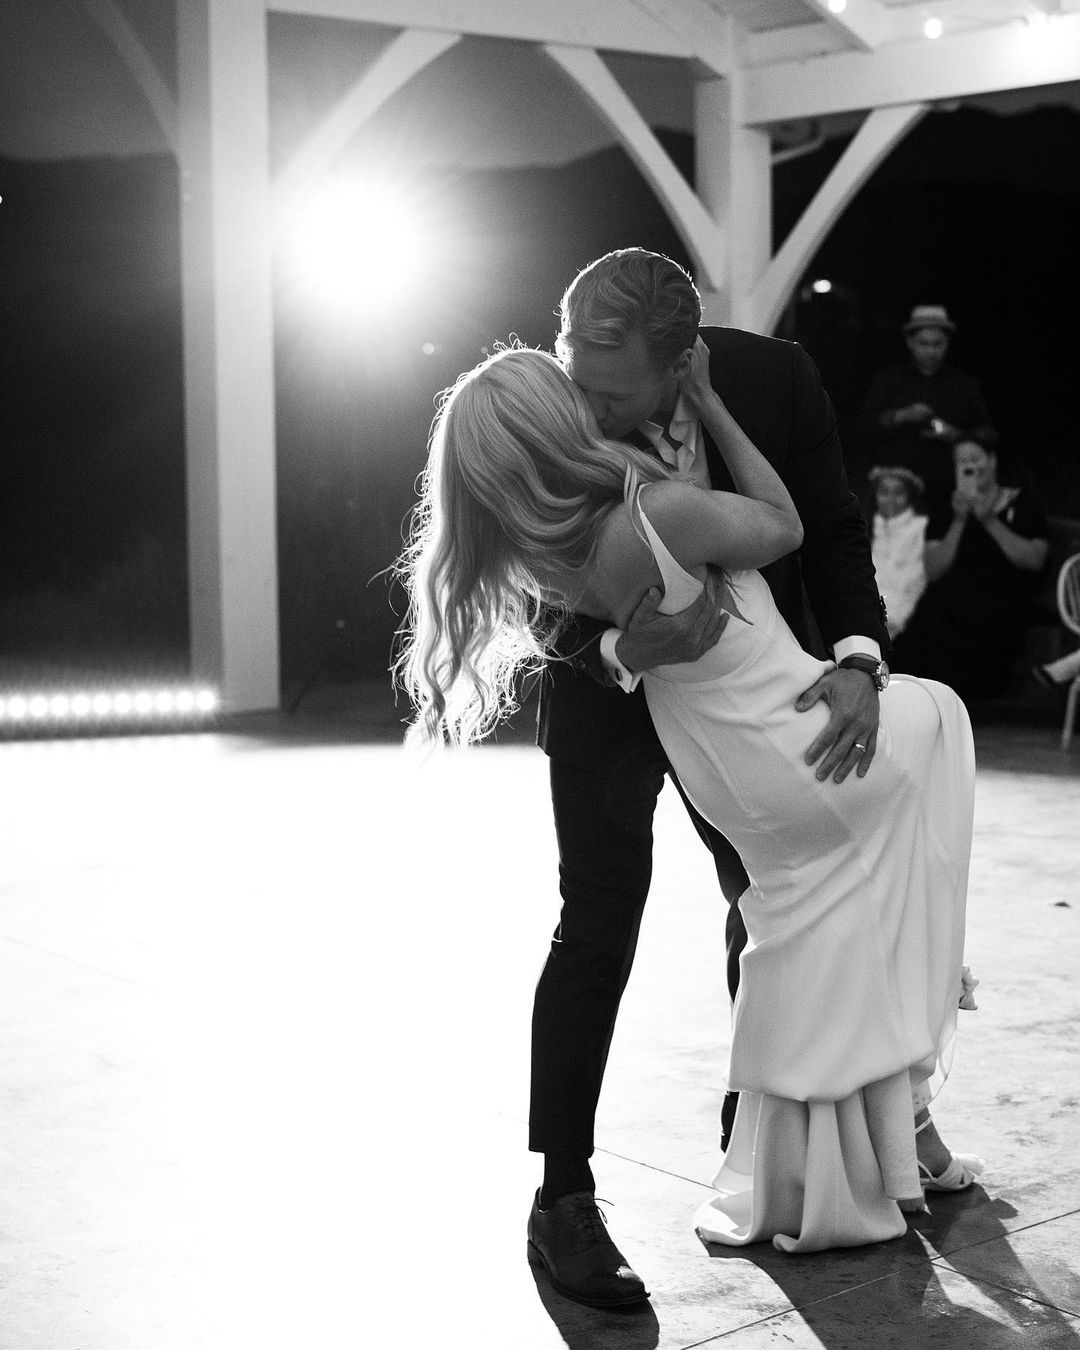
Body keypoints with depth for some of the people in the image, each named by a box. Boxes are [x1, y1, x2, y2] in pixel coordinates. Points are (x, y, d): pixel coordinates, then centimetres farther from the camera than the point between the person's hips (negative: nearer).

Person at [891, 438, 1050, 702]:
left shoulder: (1022, 505, 16)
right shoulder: (945, 514, 21)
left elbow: (1036, 559, 0)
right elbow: (933, 571, 6)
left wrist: (990, 521, -5)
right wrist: (959, 522, -3)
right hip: (947, 601, 2)